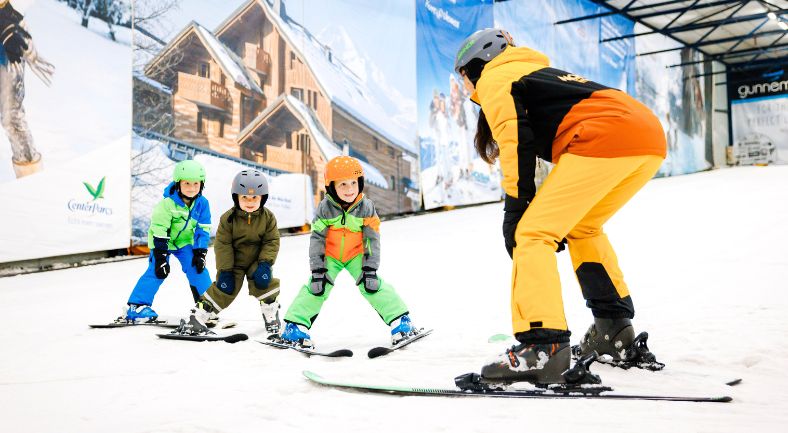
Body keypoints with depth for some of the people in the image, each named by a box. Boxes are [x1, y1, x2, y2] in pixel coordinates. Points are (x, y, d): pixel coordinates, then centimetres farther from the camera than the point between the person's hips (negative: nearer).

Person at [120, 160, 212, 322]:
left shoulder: (202, 203, -14)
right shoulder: (168, 203, -26)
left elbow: (202, 230, -8)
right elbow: (159, 230, -25)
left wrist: (200, 253, -15)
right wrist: (160, 256, -27)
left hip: (185, 242, 4)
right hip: (162, 241, -4)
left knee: (197, 268, -10)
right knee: (157, 271, -16)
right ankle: (136, 306, -9)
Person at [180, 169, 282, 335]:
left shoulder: (268, 217, -11)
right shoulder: (228, 218, -15)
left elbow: (272, 242, -9)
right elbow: (222, 244, -13)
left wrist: (265, 263, -22)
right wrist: (225, 270, -17)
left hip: (256, 260, 1)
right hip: (233, 262, -1)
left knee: (264, 282, -19)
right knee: (224, 288, -6)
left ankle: (271, 313, 2)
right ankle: (200, 315, 6)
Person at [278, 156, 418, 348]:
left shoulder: (366, 207, -17)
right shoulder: (324, 208, -18)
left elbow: (372, 240, -11)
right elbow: (317, 239, -13)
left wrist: (370, 269, -16)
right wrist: (318, 270, -17)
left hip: (356, 254, 0)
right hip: (329, 256, 0)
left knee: (372, 286, -14)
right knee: (317, 287, -15)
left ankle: (400, 320, -4)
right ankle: (296, 325, -4)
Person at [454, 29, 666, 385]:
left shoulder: (494, 77, 12)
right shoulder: (536, 70, 36)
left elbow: (517, 142, -4)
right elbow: (554, 139, 32)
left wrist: (514, 209, -4)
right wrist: (560, 217, 29)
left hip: (605, 137, -9)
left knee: (532, 234, -7)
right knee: (582, 227, 26)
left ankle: (542, 346, -19)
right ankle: (615, 329, 23)